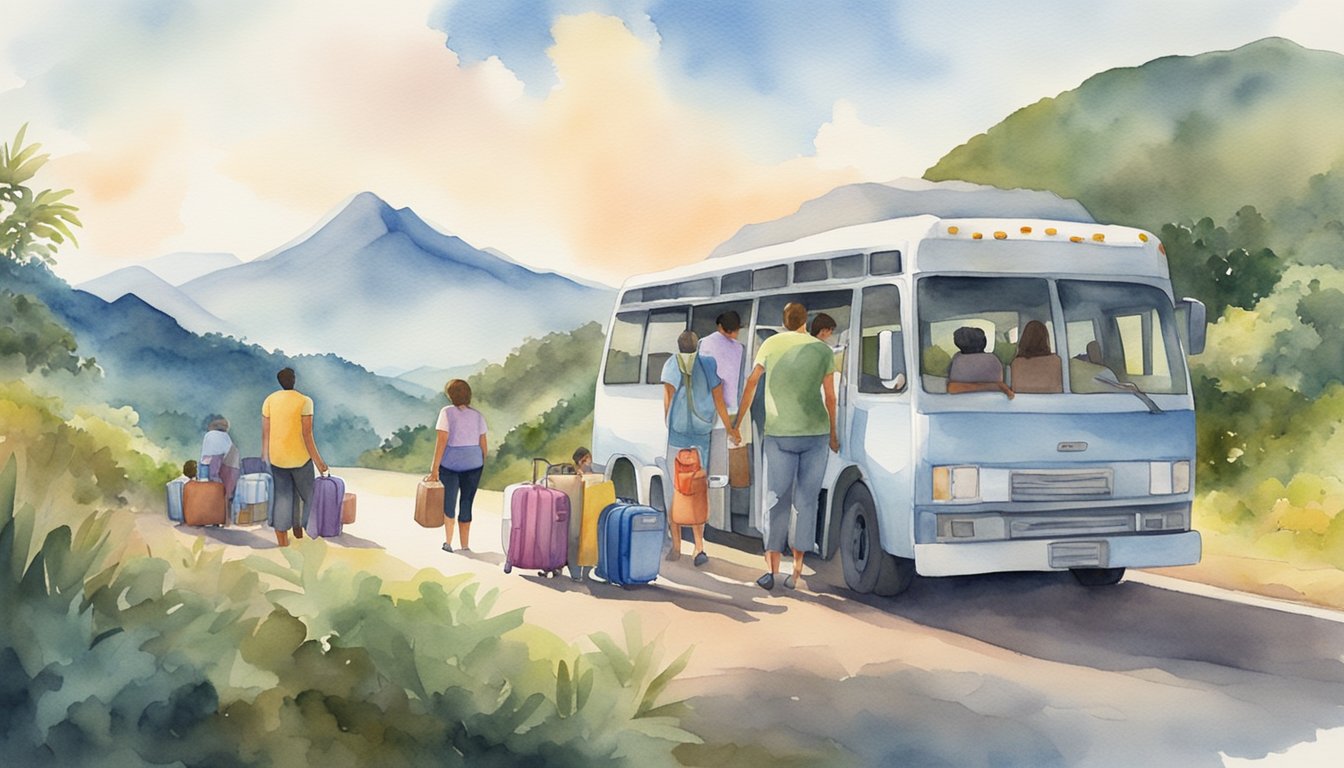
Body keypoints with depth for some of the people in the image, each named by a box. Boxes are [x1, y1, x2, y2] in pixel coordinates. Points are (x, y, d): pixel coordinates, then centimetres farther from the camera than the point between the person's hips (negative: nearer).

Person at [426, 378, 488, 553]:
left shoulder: (447, 412, -8)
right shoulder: (477, 415, 3)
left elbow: (441, 441, -14)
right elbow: (483, 444, 3)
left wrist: (434, 470, -13)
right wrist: (482, 463, 18)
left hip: (450, 462, -3)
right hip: (473, 463, 3)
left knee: (449, 502, 14)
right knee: (466, 503, 11)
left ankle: (448, 541, 5)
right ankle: (464, 545, 14)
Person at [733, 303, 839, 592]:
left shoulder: (771, 345, 3)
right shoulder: (823, 349, 4)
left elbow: (751, 382, 5)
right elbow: (830, 396, 7)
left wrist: (739, 419, 14)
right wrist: (833, 433, 18)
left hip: (779, 433, -1)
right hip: (815, 431, 1)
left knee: (776, 499, 5)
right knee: (805, 500, 6)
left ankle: (772, 570, -3)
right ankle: (797, 571, 6)